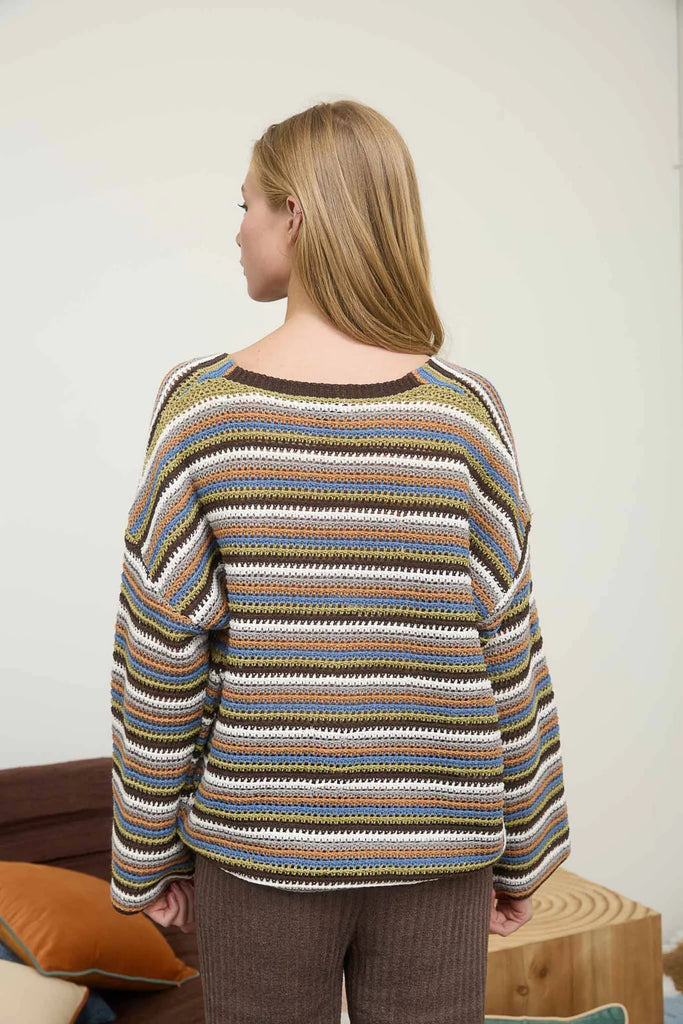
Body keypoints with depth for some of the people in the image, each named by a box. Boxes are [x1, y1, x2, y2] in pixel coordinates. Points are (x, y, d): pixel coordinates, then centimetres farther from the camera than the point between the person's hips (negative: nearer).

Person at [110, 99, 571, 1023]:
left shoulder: (200, 405, -12)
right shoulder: (466, 413, -9)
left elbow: (159, 660, -8)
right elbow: (509, 655, -5)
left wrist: (148, 856, 5)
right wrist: (522, 855, 8)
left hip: (259, 849, 0)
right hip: (436, 855, 1)